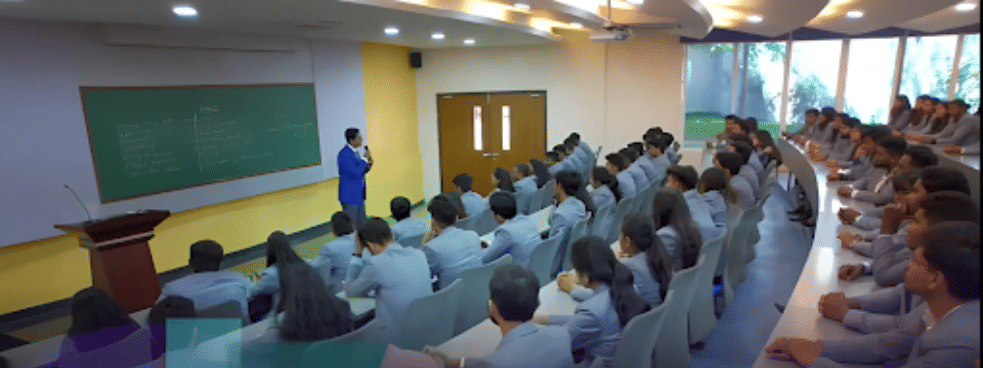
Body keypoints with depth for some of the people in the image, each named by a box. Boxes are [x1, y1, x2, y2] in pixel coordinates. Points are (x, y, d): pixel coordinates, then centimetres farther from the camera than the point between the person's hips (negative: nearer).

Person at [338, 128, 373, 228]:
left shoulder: (355, 151, 8)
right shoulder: (344, 154, -20)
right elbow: (355, 173, -28)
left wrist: (369, 164, -4)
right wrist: (365, 159, -18)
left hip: (359, 194, 9)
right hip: (349, 195, -9)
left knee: (361, 223, 15)